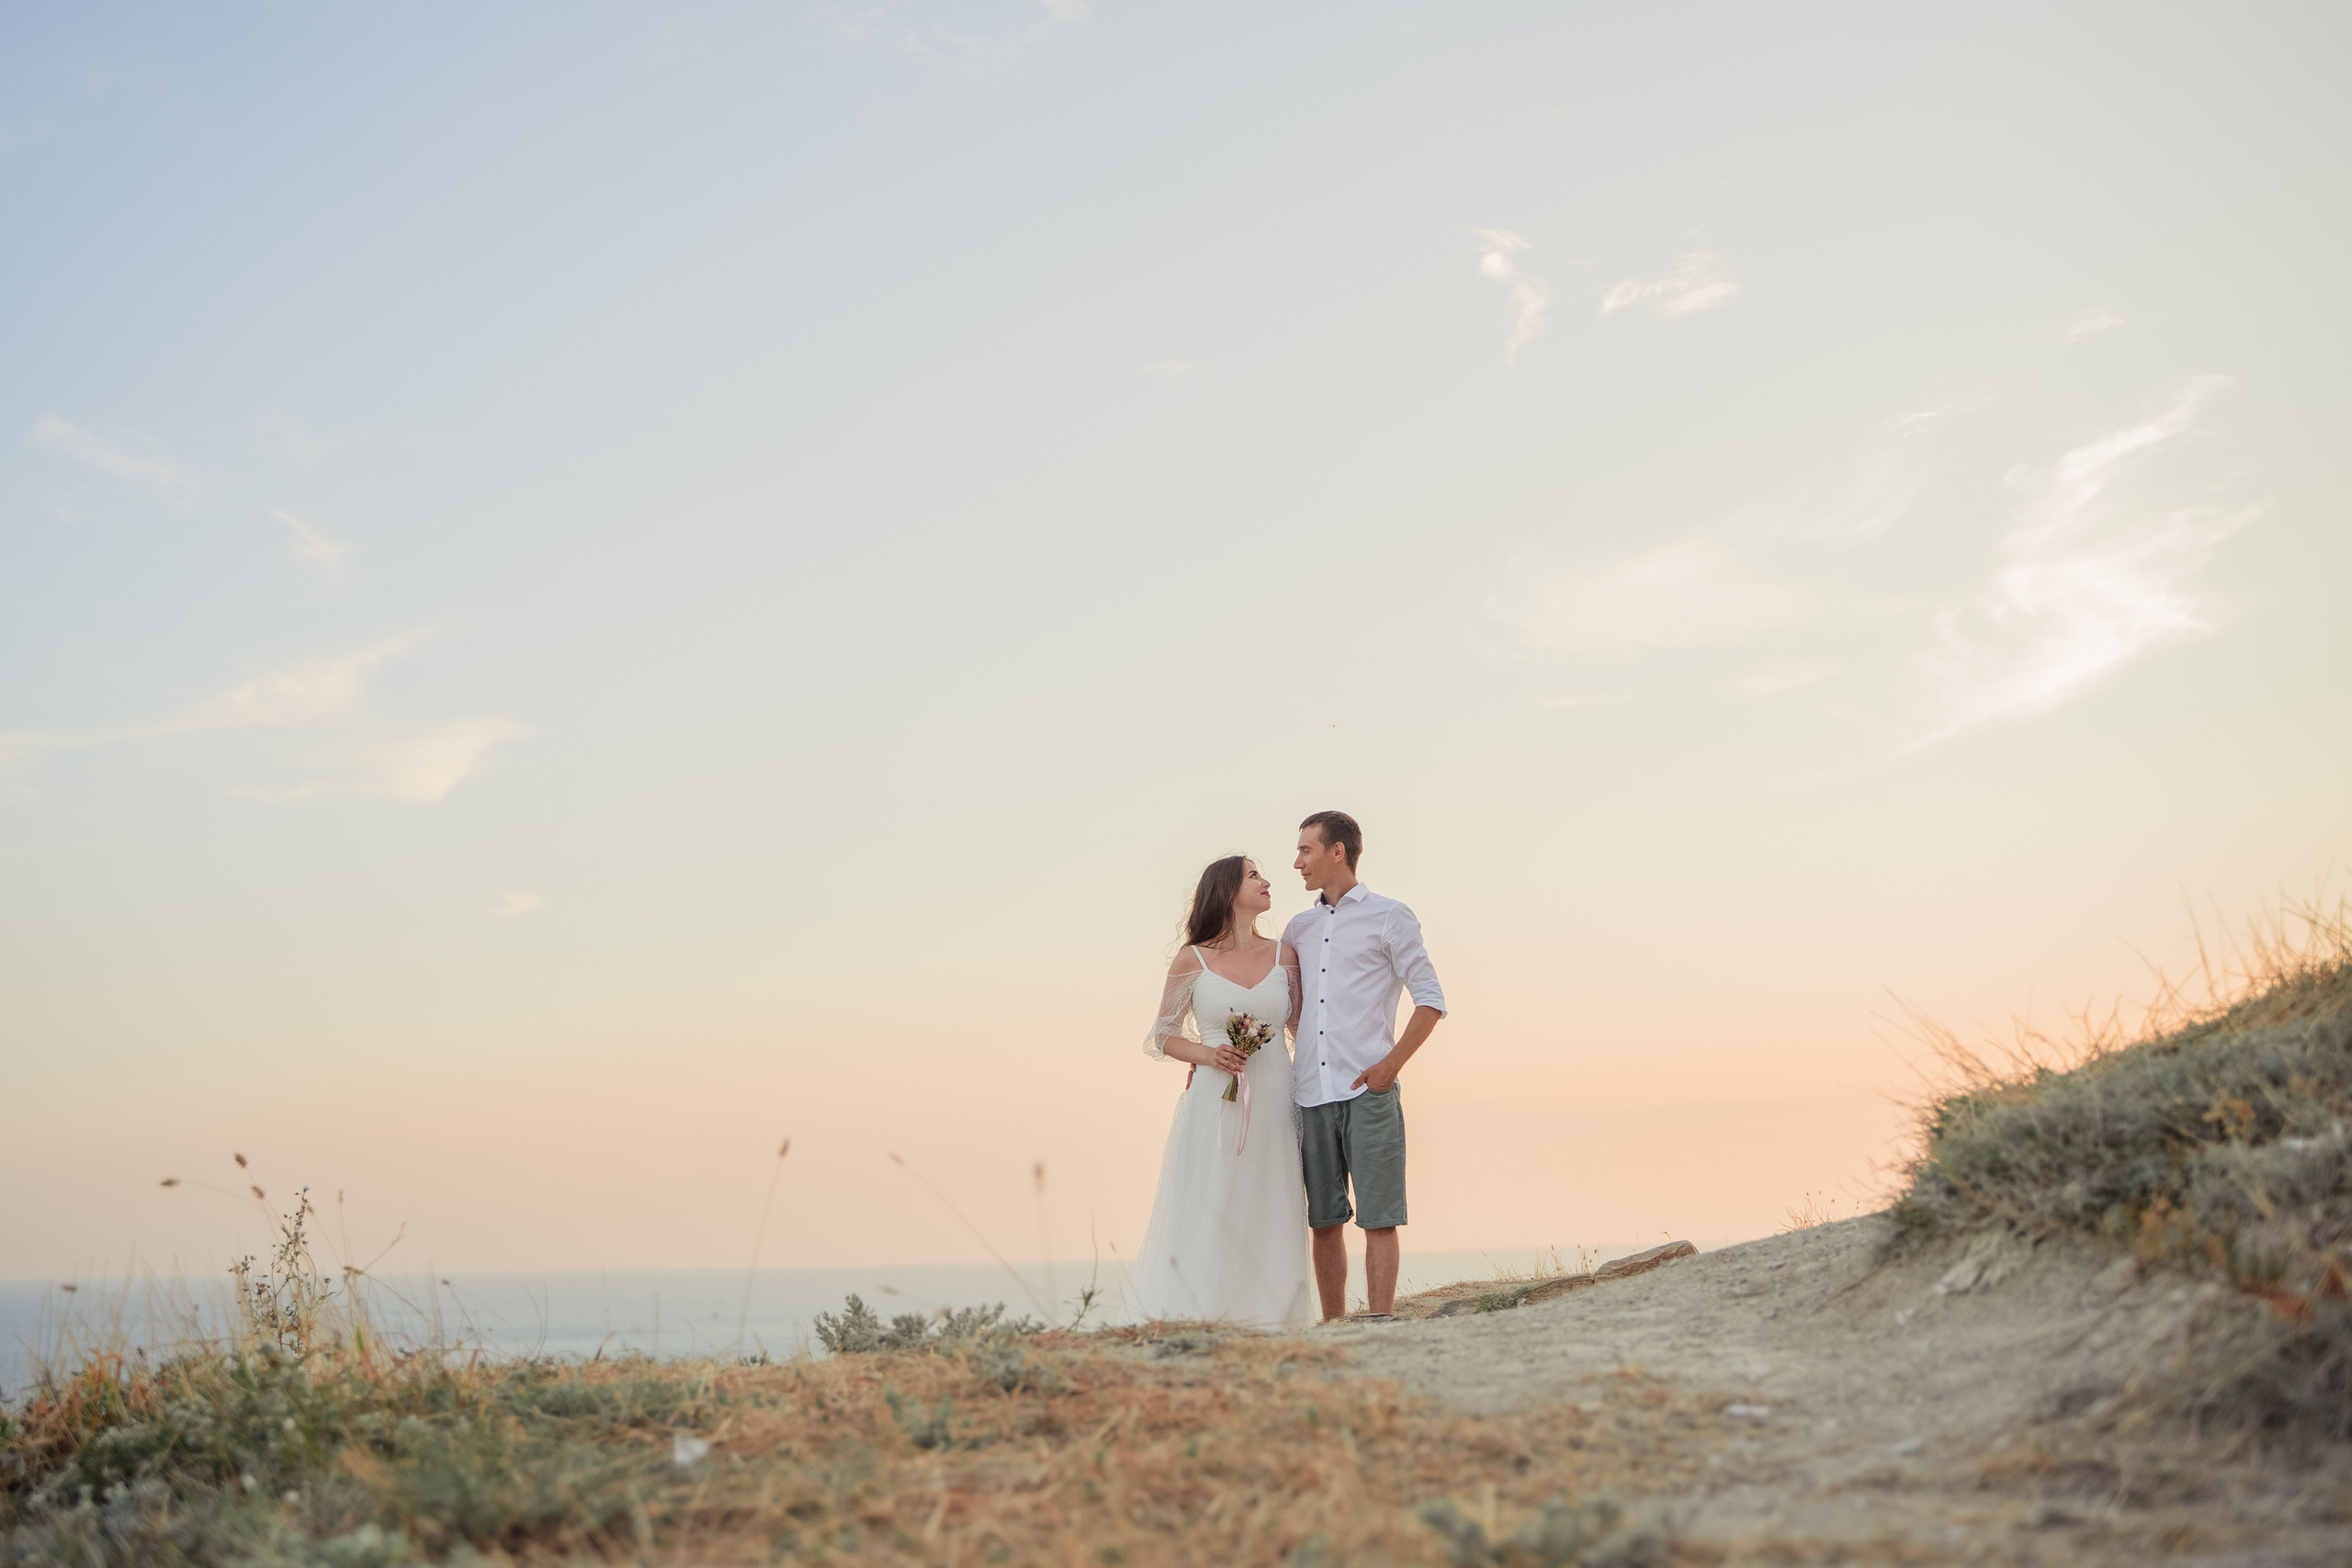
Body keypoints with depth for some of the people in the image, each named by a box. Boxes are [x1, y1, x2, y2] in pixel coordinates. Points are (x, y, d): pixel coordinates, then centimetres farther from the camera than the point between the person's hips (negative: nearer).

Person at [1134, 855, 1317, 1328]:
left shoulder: (1284, 955, 9)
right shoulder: (1192, 961, 1)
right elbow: (1164, 1036, 8)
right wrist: (1208, 1054, -11)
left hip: (1274, 1106, 3)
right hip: (1214, 1106, -3)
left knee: (1268, 1223, 1)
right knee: (1207, 1219, -6)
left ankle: (1269, 1327, 4)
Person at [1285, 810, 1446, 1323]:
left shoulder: (1389, 917, 4)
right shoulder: (1299, 928, 18)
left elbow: (1431, 999, 1)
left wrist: (1391, 1064, -10)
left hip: (1367, 1089, -5)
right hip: (1310, 1092, 5)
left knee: (1378, 1217, -5)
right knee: (1324, 1219, 5)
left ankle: (1381, 1324, -3)